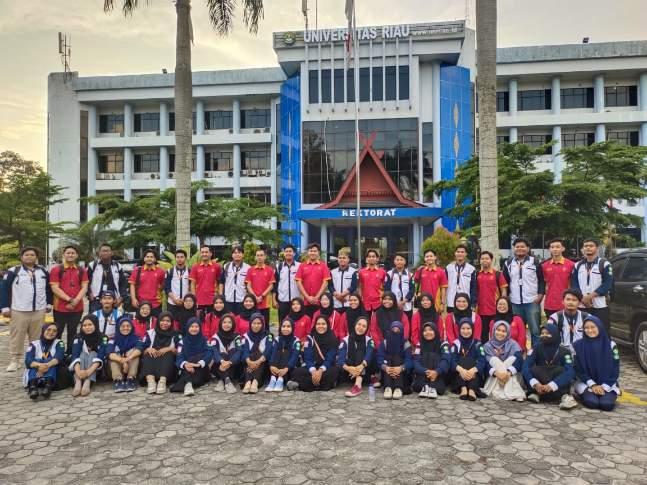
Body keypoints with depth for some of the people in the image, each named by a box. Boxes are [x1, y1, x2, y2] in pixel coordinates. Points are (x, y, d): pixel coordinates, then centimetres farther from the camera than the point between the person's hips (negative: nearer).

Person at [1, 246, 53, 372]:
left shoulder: (43, 271, 11)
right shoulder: (13, 271, -1)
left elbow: (49, 288, 18)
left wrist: (49, 304, 14)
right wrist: (5, 307, -7)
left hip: (39, 310, 3)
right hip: (19, 311, -3)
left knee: (37, 337, 9)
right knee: (17, 337, 0)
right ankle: (14, 360, 10)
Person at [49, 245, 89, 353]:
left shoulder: (82, 270, 8)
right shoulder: (56, 269, 0)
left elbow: (84, 287, 2)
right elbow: (55, 288, -8)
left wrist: (76, 301, -13)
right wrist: (70, 300, -16)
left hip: (77, 308, 3)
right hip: (60, 307, -2)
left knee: (72, 333, 11)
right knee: (57, 333, 6)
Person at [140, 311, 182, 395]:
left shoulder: (176, 335, 10)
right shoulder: (150, 333, 14)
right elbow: (141, 350, 5)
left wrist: (170, 349, -20)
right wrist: (148, 349, -15)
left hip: (169, 367, -1)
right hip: (150, 364, 1)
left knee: (168, 353, -27)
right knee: (148, 353, -25)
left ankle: (163, 381, -50)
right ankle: (150, 381, -49)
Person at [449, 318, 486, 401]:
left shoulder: (477, 344, 1)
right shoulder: (456, 344, 2)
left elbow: (482, 361, -13)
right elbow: (452, 361, -12)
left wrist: (473, 370, -34)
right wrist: (460, 369, -34)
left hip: (474, 376, 0)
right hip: (459, 376, 0)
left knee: (470, 361, -26)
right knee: (463, 360, -25)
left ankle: (472, 390, -45)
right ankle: (463, 389, -41)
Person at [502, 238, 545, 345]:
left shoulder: (535, 262, 3)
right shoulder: (508, 263, 10)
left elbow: (541, 280, 4)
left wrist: (540, 295, -7)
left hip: (532, 302, -2)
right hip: (515, 303, 3)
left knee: (535, 330, -2)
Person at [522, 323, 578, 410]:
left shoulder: (564, 351, -9)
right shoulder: (536, 348, -6)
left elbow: (570, 371, -25)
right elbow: (525, 367, -18)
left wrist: (551, 386, -39)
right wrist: (535, 384, -36)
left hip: (558, 387, -1)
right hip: (539, 386, 1)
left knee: (561, 370, -27)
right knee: (534, 370, -28)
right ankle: (564, 396, -25)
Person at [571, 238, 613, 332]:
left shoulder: (604, 264, 0)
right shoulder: (577, 265, 12)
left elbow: (607, 284, -7)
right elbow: (574, 284, 7)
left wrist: (591, 296, -14)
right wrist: (582, 298, -9)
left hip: (600, 306, -3)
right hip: (582, 306, 4)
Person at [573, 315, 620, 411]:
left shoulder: (611, 345, -2)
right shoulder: (578, 345, -5)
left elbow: (615, 369, -1)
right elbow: (578, 369, -3)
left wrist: (604, 386, -11)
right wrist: (592, 385, -13)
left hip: (608, 384, 1)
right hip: (586, 383, -1)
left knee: (607, 404, -26)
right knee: (592, 402, -28)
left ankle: (605, 393, 8)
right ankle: (585, 395, 7)